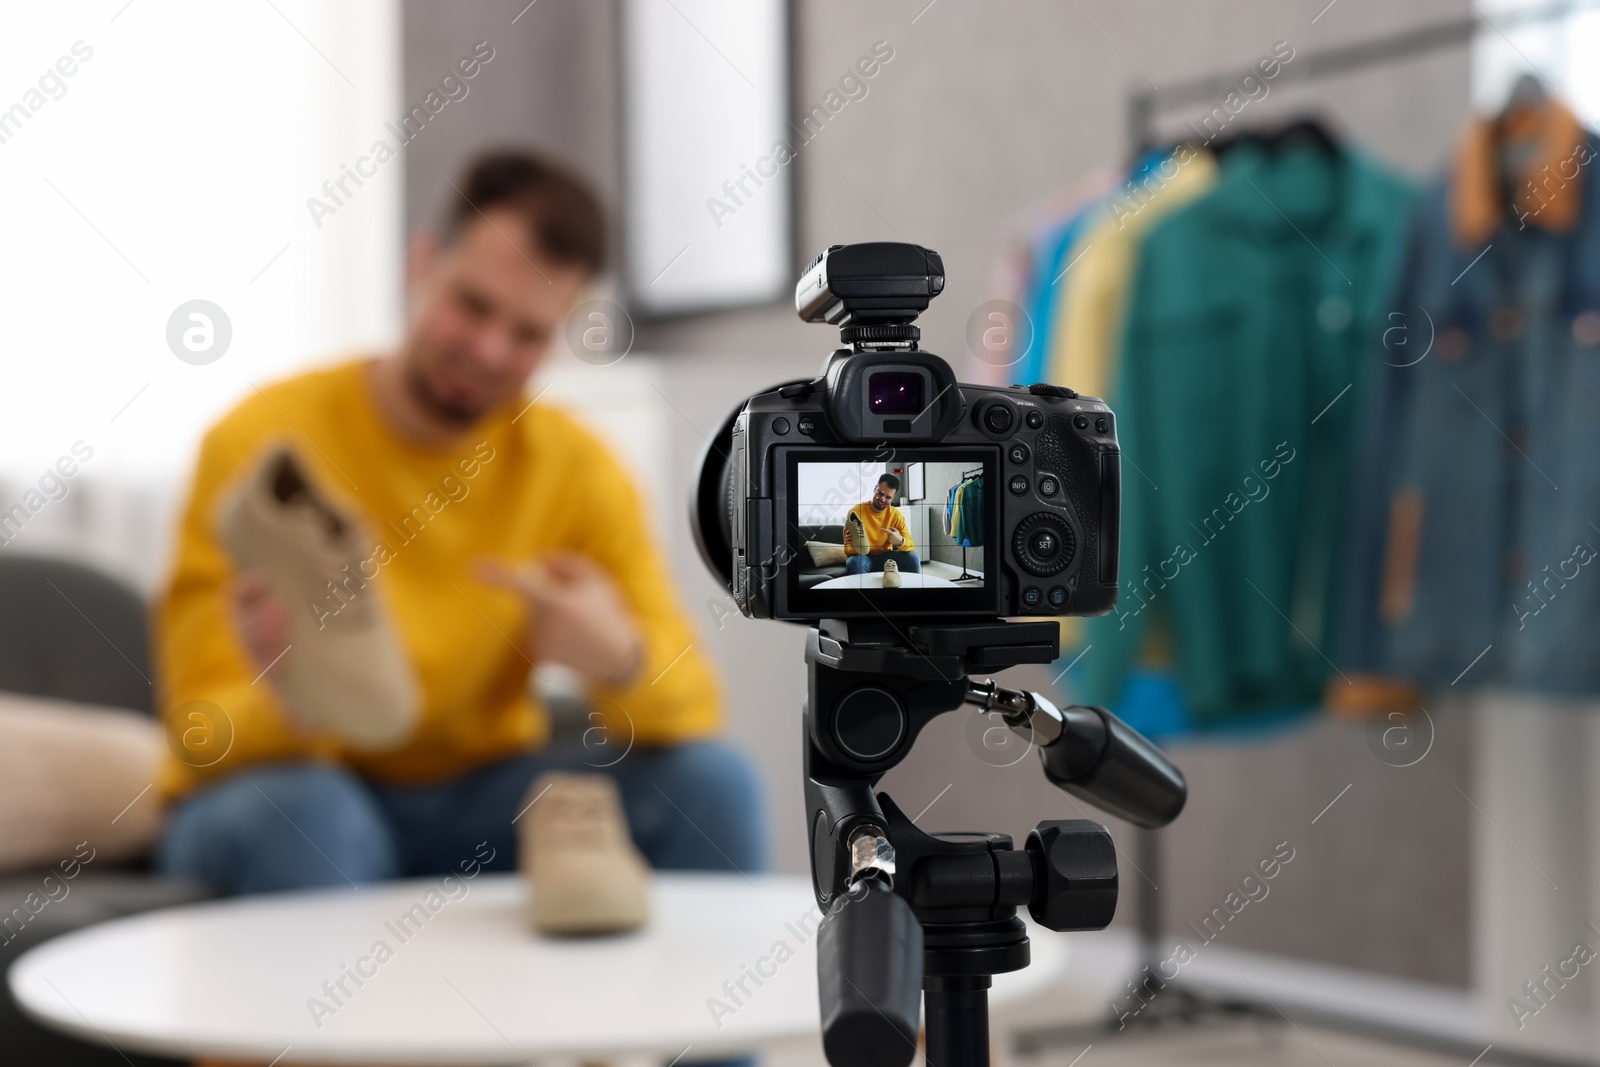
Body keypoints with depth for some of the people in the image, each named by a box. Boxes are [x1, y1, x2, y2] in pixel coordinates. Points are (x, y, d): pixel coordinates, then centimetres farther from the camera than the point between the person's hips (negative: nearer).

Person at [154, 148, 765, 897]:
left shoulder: (576, 469, -5)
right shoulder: (262, 445, -15)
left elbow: (691, 709, -8)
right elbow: (205, 736, -17)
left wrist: (619, 660, -31)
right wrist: (290, 704, -40)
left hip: (478, 797, 3)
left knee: (709, 780, -18)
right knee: (300, 818, -36)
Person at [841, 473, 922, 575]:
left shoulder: (896, 515, -5)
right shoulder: (855, 512, -15)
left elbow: (910, 546, -9)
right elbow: (848, 549, -17)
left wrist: (900, 541, -33)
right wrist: (857, 547, -42)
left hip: (885, 556, 3)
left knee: (912, 558, -20)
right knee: (855, 562, -37)